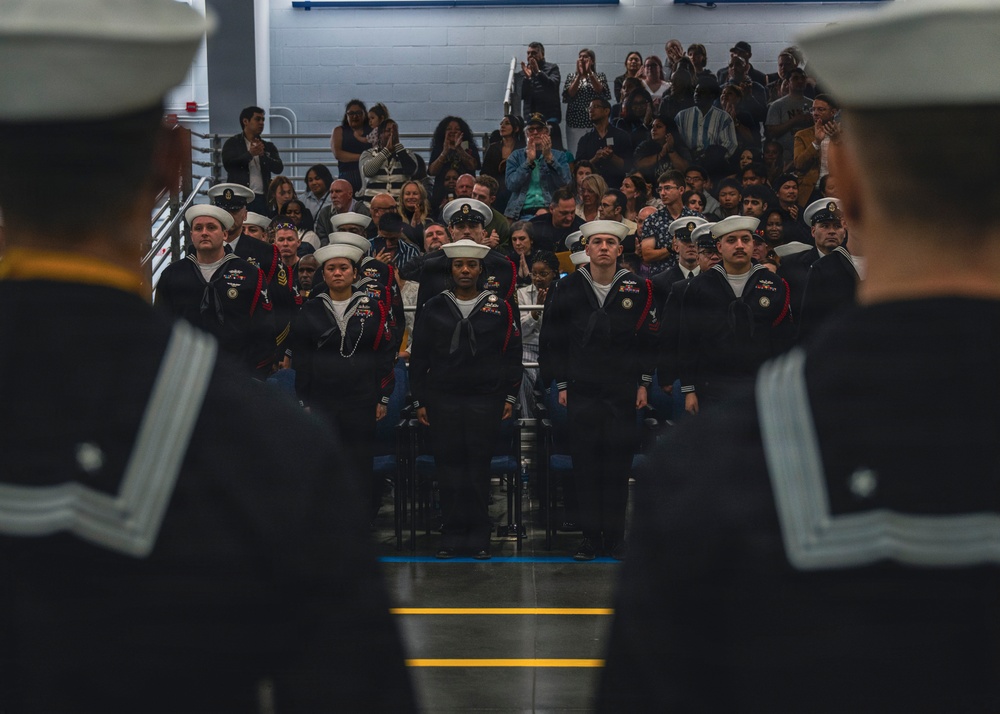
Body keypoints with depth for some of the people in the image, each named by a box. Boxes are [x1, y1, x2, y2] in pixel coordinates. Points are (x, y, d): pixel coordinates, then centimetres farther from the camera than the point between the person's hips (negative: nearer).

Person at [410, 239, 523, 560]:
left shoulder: (499, 308, 5)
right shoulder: (434, 308, 7)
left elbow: (512, 354, 7)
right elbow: (419, 357, 9)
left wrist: (510, 396, 1)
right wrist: (420, 401, 4)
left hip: (485, 401, -1)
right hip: (442, 401, 1)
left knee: (479, 468, 0)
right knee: (448, 467, 2)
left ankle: (479, 537, 7)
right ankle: (453, 535, 9)